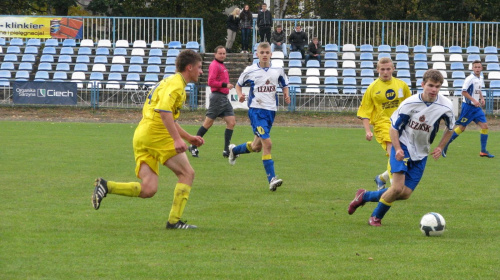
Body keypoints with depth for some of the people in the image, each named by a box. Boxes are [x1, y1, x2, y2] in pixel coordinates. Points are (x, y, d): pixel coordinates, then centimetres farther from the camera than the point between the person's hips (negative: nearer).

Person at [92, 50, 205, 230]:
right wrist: (177, 139, -28)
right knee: (187, 174, -2)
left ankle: (105, 186, -8)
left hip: (142, 136, 9)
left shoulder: (169, 82, 26)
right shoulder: (176, 83, -6)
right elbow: (164, 110, -23)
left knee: (148, 190, 0)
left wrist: (189, 138, 32)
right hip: (156, 135, -9)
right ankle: (174, 221, -6)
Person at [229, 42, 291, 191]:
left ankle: (234, 150, 46)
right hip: (256, 110, -5)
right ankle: (272, 179, -19)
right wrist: (240, 95, -9)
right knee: (267, 143, -19)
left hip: (271, 111, 5)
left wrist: (286, 95, -3)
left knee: (257, 146, 15)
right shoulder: (250, 71, -3)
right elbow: (238, 84, 11)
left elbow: (285, 85, 18)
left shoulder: (278, 70, 4)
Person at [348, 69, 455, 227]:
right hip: (403, 146, -4)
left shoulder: (446, 106, -11)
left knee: (405, 194, 0)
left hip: (420, 154, 4)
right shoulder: (409, 103, -17)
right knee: (398, 188, -21)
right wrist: (397, 149, -20)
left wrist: (440, 147, -2)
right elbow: (394, 127, -7)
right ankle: (376, 217, 4)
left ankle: (364, 196, 20)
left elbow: (450, 128, 9)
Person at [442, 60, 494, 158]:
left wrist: (482, 98, 9)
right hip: (468, 106, -7)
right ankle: (445, 144, 15)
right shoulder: (470, 79, -16)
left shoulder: (480, 79, 9)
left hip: (477, 107, 7)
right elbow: (464, 92, -17)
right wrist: (474, 101, -22)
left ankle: (483, 151, 3)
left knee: (484, 126, -3)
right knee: (461, 128, -2)